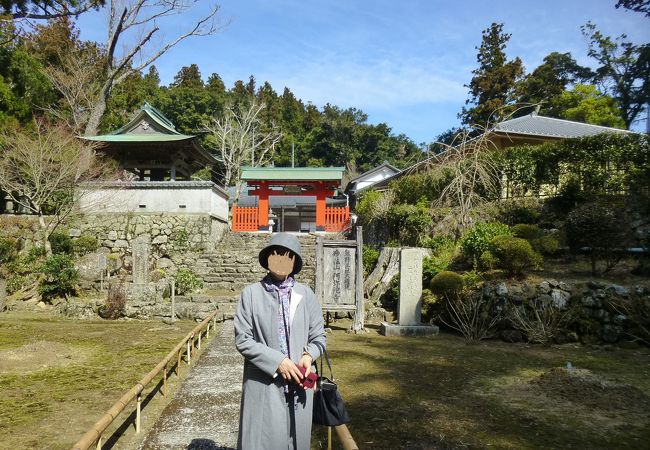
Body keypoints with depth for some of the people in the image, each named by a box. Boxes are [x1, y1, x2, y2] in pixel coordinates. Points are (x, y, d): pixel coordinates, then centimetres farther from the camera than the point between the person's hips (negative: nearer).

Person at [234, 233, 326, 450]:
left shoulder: (306, 294, 2)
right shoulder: (251, 293, -6)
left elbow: (318, 336, 8)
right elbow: (242, 340, -7)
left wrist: (308, 355, -12)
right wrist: (277, 361, -15)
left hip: (298, 384, 3)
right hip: (263, 384, -2)